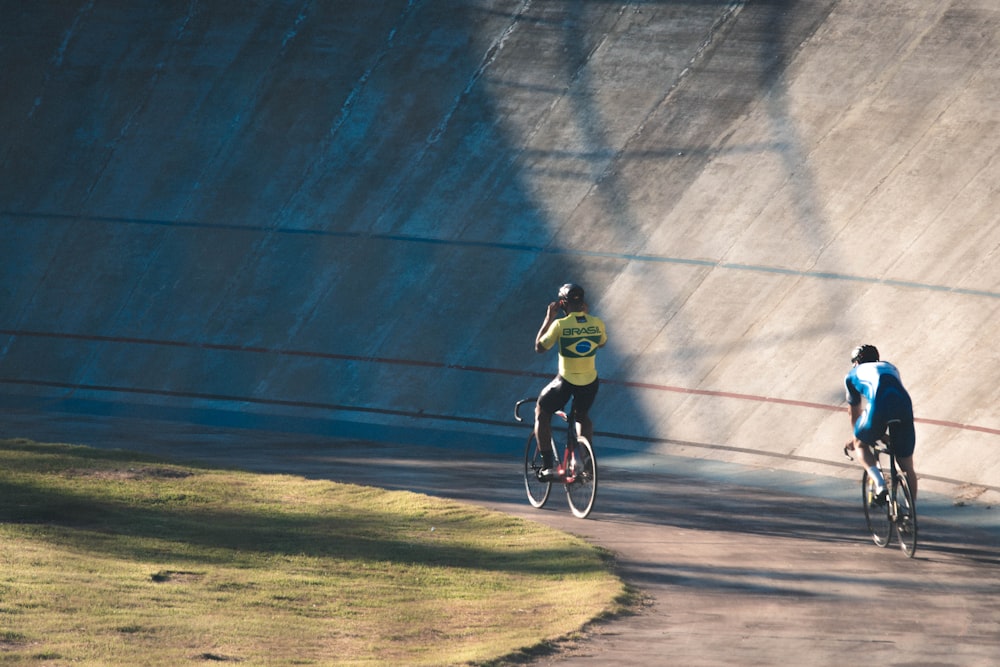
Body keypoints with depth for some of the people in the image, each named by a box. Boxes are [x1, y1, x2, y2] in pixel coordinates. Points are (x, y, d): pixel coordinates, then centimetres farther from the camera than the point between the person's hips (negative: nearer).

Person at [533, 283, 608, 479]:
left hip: (565, 382, -4)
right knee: (583, 416, 32)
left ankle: (547, 464, 11)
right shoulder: (597, 323, -5)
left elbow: (539, 347, -2)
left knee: (542, 413, 20)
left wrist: (549, 318, 2)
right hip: (590, 382, 4)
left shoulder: (560, 325, -15)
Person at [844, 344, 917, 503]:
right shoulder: (890, 368, 37)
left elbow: (854, 412, 37)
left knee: (861, 444, 26)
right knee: (907, 468, 16)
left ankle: (879, 483, 3)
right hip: (904, 407, 3)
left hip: (879, 410, -3)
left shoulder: (853, 375, 28)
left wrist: (855, 439, 54)